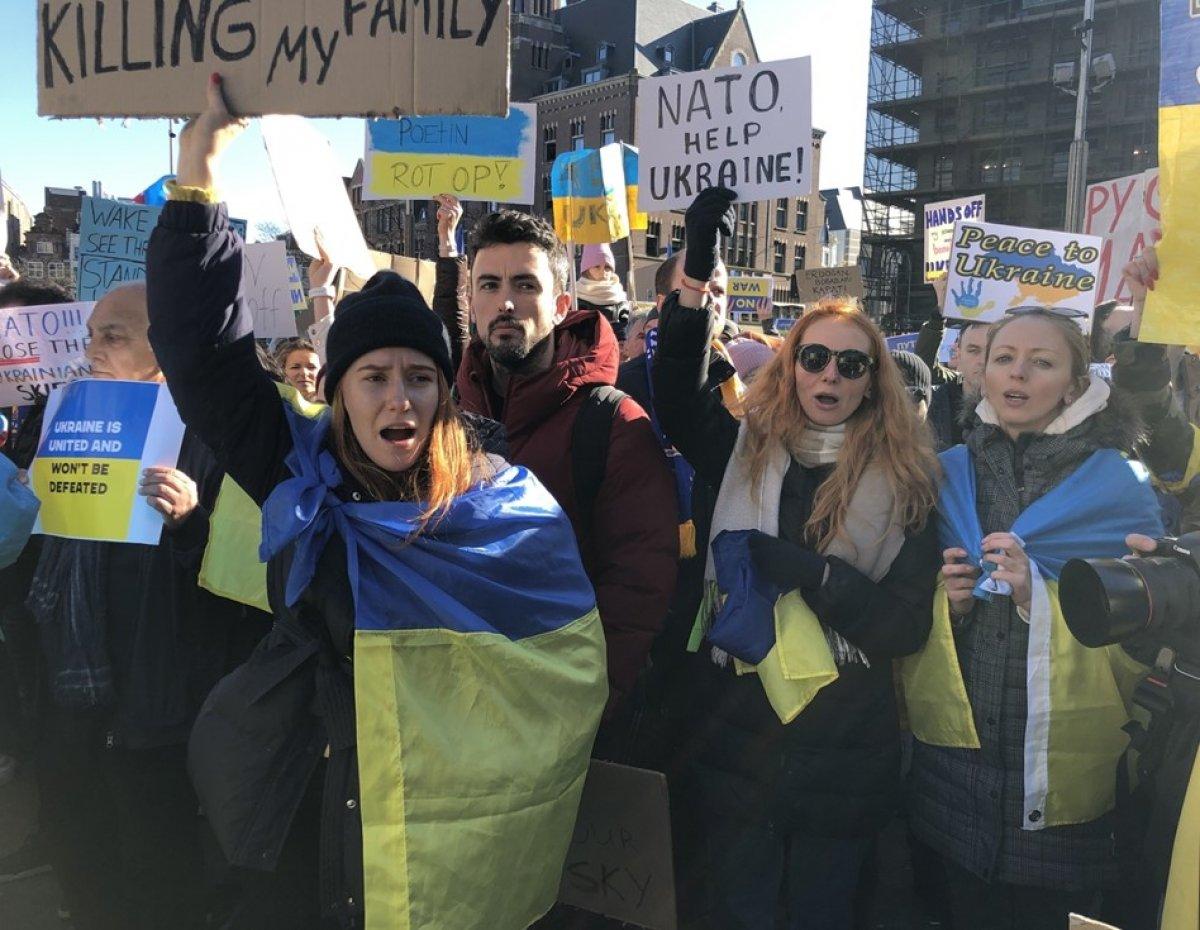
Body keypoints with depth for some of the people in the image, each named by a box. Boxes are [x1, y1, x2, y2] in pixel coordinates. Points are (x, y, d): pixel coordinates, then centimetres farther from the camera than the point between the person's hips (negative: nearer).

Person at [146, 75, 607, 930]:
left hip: (448, 825, -2)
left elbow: (569, 656, -1)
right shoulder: (300, 472, 0)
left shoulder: (502, 504, -6)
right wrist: (197, 181, -3)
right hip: (307, 814, 2)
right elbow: (203, 347, -1)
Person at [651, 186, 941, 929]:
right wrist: (698, 271, -24)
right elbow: (677, 399, -17)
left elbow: (908, 625, -8)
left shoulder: (904, 484, -3)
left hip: (844, 752, -1)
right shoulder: (745, 451, 1)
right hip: (737, 733, 1)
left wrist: (802, 568, -20)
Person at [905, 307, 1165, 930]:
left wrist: (1038, 598, -22)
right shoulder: (948, 476, 4)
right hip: (956, 757, 3)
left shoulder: (1119, 490, -4)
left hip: (1063, 777, -2)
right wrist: (950, 605, -10)